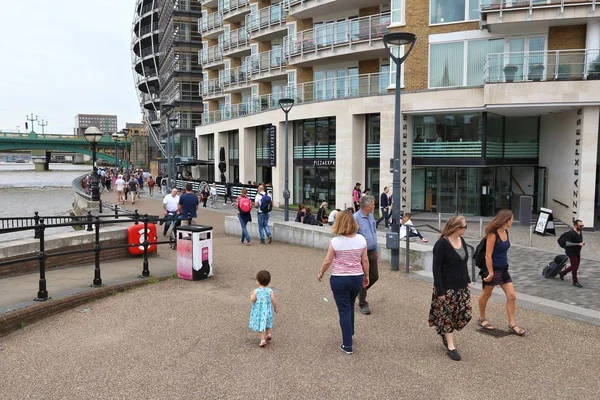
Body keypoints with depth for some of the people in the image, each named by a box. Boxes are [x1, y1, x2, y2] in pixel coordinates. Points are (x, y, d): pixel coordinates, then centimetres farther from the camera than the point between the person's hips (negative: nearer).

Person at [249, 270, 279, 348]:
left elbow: (253, 299, -21)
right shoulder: (270, 291, -10)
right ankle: (268, 334, 20)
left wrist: (251, 295, 0)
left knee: (260, 325, 6)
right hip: (267, 311, 3)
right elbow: (273, 300, -11)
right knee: (267, 323, 28)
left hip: (258, 311, -3)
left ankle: (262, 340, 0)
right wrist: (276, 308, 4)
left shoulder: (256, 291, -16)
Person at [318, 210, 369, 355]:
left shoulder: (335, 241, -14)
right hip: (357, 278, 4)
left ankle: (347, 345, 9)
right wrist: (366, 276, 15)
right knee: (350, 306, 26)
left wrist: (321, 273, 9)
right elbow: (365, 260, 1)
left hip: (339, 279, -4)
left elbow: (327, 261, -8)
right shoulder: (361, 239, -5)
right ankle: (350, 333, 44)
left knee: (344, 310, 6)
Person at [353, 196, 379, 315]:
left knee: (374, 276, 13)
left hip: (372, 252, 7)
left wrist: (377, 250, 17)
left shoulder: (371, 216, 7)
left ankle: (361, 291, 39)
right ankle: (363, 304, 19)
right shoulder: (356, 217, -19)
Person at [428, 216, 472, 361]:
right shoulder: (442, 244, -19)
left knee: (466, 313, 8)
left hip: (462, 286, 7)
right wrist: (440, 291, -19)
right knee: (448, 316, 5)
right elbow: (436, 268, -18)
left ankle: (446, 333, 31)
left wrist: (467, 281, 14)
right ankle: (451, 346, 18)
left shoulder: (461, 240, 4)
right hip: (447, 288, -7)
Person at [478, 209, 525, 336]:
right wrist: (490, 273, -20)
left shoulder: (506, 232, 3)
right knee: (486, 295, 11)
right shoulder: (493, 234, -20)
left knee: (512, 296, 3)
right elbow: (488, 255, -21)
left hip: (504, 269, 7)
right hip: (492, 269, -7)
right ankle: (482, 319, 29)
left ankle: (512, 324, 11)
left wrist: (504, 266, 15)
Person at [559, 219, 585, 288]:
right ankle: (575, 282, 8)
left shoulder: (581, 232, 6)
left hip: (577, 252, 8)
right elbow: (568, 243, -23)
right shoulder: (571, 233, -20)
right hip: (571, 252, -8)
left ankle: (562, 273, 33)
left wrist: (582, 244, 1)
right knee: (575, 267, -3)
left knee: (575, 266, 15)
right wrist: (578, 244, -26)